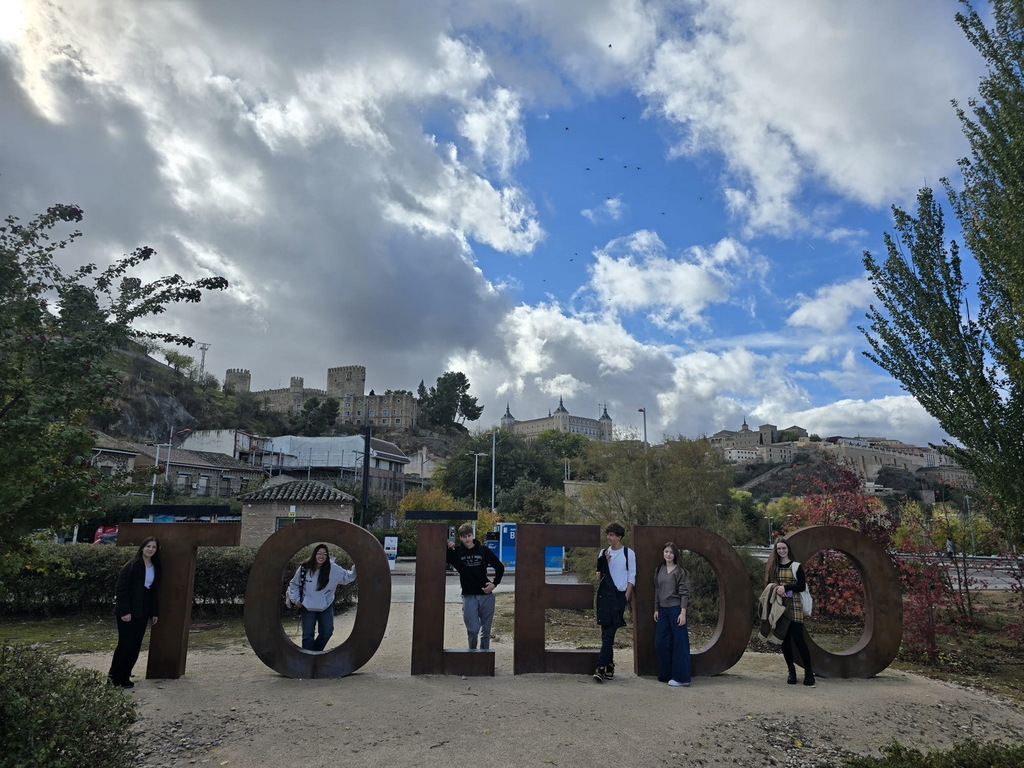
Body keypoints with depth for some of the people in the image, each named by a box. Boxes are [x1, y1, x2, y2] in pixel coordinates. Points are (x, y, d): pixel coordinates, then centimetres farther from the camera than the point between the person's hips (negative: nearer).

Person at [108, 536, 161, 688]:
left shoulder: (156, 568, 9)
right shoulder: (131, 566, -10)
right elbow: (121, 588, -12)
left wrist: (154, 613, 11)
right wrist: (124, 611, -17)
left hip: (142, 613, 6)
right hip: (128, 612, -6)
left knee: (135, 646, 7)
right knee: (125, 644, -2)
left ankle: (124, 677, 17)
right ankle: (114, 676, 13)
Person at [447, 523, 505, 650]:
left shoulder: (483, 550, 1)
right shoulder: (456, 551, 0)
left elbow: (500, 567, 10)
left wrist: (494, 583, -1)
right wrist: (447, 547, -21)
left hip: (486, 595, 1)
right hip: (469, 596, -1)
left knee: (486, 630, 7)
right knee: (473, 629, -6)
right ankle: (472, 651, 18)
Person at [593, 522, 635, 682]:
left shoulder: (629, 553, 0)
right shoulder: (603, 553, 11)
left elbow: (632, 577, 0)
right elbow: (599, 575, 11)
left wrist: (626, 596, -9)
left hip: (619, 595, -4)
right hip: (605, 595, 4)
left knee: (609, 632, -11)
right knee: (606, 632, 5)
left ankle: (601, 667, -13)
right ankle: (609, 666, 14)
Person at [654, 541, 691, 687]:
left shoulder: (680, 571, -7)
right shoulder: (659, 570, 10)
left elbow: (684, 593, -11)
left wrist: (683, 613, -16)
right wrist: (656, 609, 12)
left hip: (675, 609, -7)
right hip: (662, 610, 7)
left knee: (679, 642, -2)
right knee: (660, 643, 10)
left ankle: (681, 677, 5)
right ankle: (665, 674, 23)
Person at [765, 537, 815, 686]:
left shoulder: (796, 566, 1)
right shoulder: (772, 566, 11)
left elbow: (802, 586, -4)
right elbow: (767, 583, 12)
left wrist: (785, 588, -14)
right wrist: (773, 588, -10)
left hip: (793, 606, -3)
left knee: (798, 639, -7)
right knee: (784, 639, 6)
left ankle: (808, 671, 4)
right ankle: (791, 670, 17)